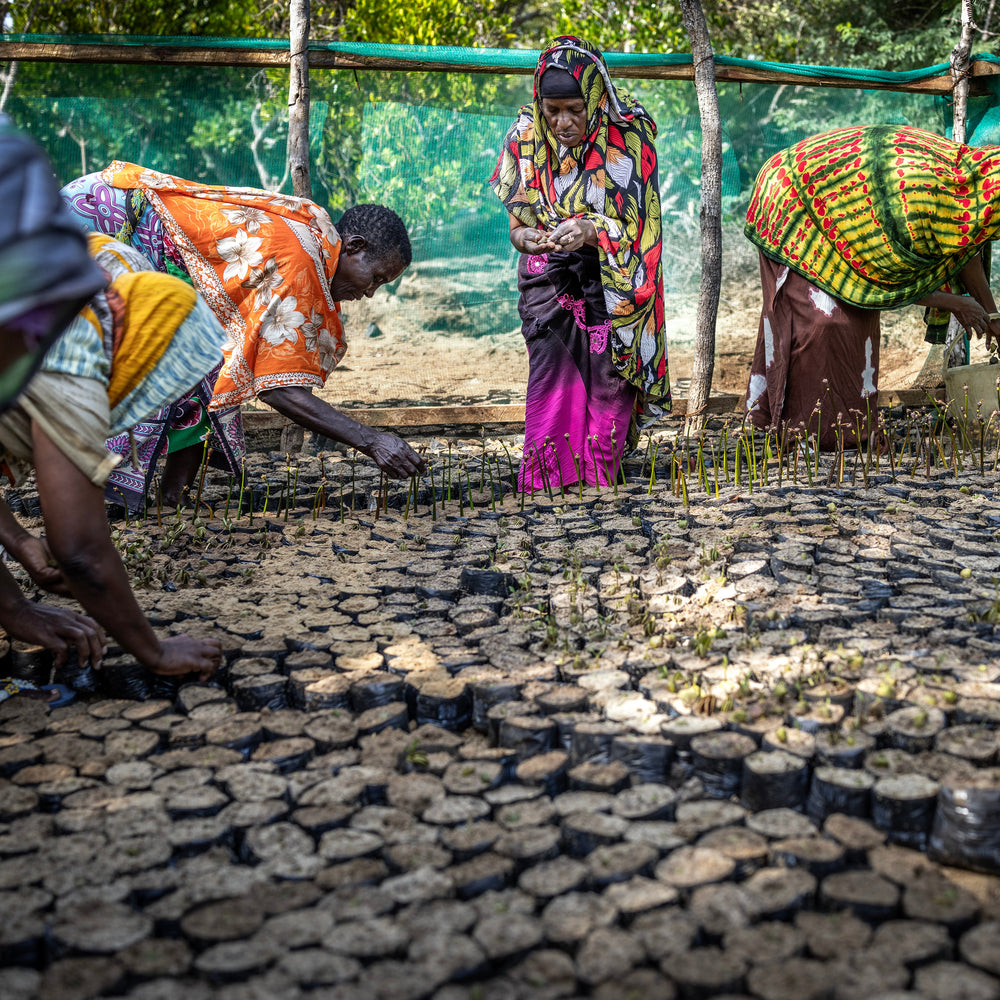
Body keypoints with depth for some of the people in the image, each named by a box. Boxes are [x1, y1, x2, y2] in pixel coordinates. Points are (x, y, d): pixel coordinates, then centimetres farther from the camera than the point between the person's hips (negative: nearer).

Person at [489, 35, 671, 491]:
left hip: (610, 283, -1)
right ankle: (546, 484, 0)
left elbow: (634, 228, -10)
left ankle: (598, 480, 11)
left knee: (607, 383, -2)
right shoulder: (526, 137, -2)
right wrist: (525, 237, -24)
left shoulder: (627, 139, -10)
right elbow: (516, 223, 1)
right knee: (551, 383, -8)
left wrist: (590, 232, -31)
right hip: (548, 281, 2)